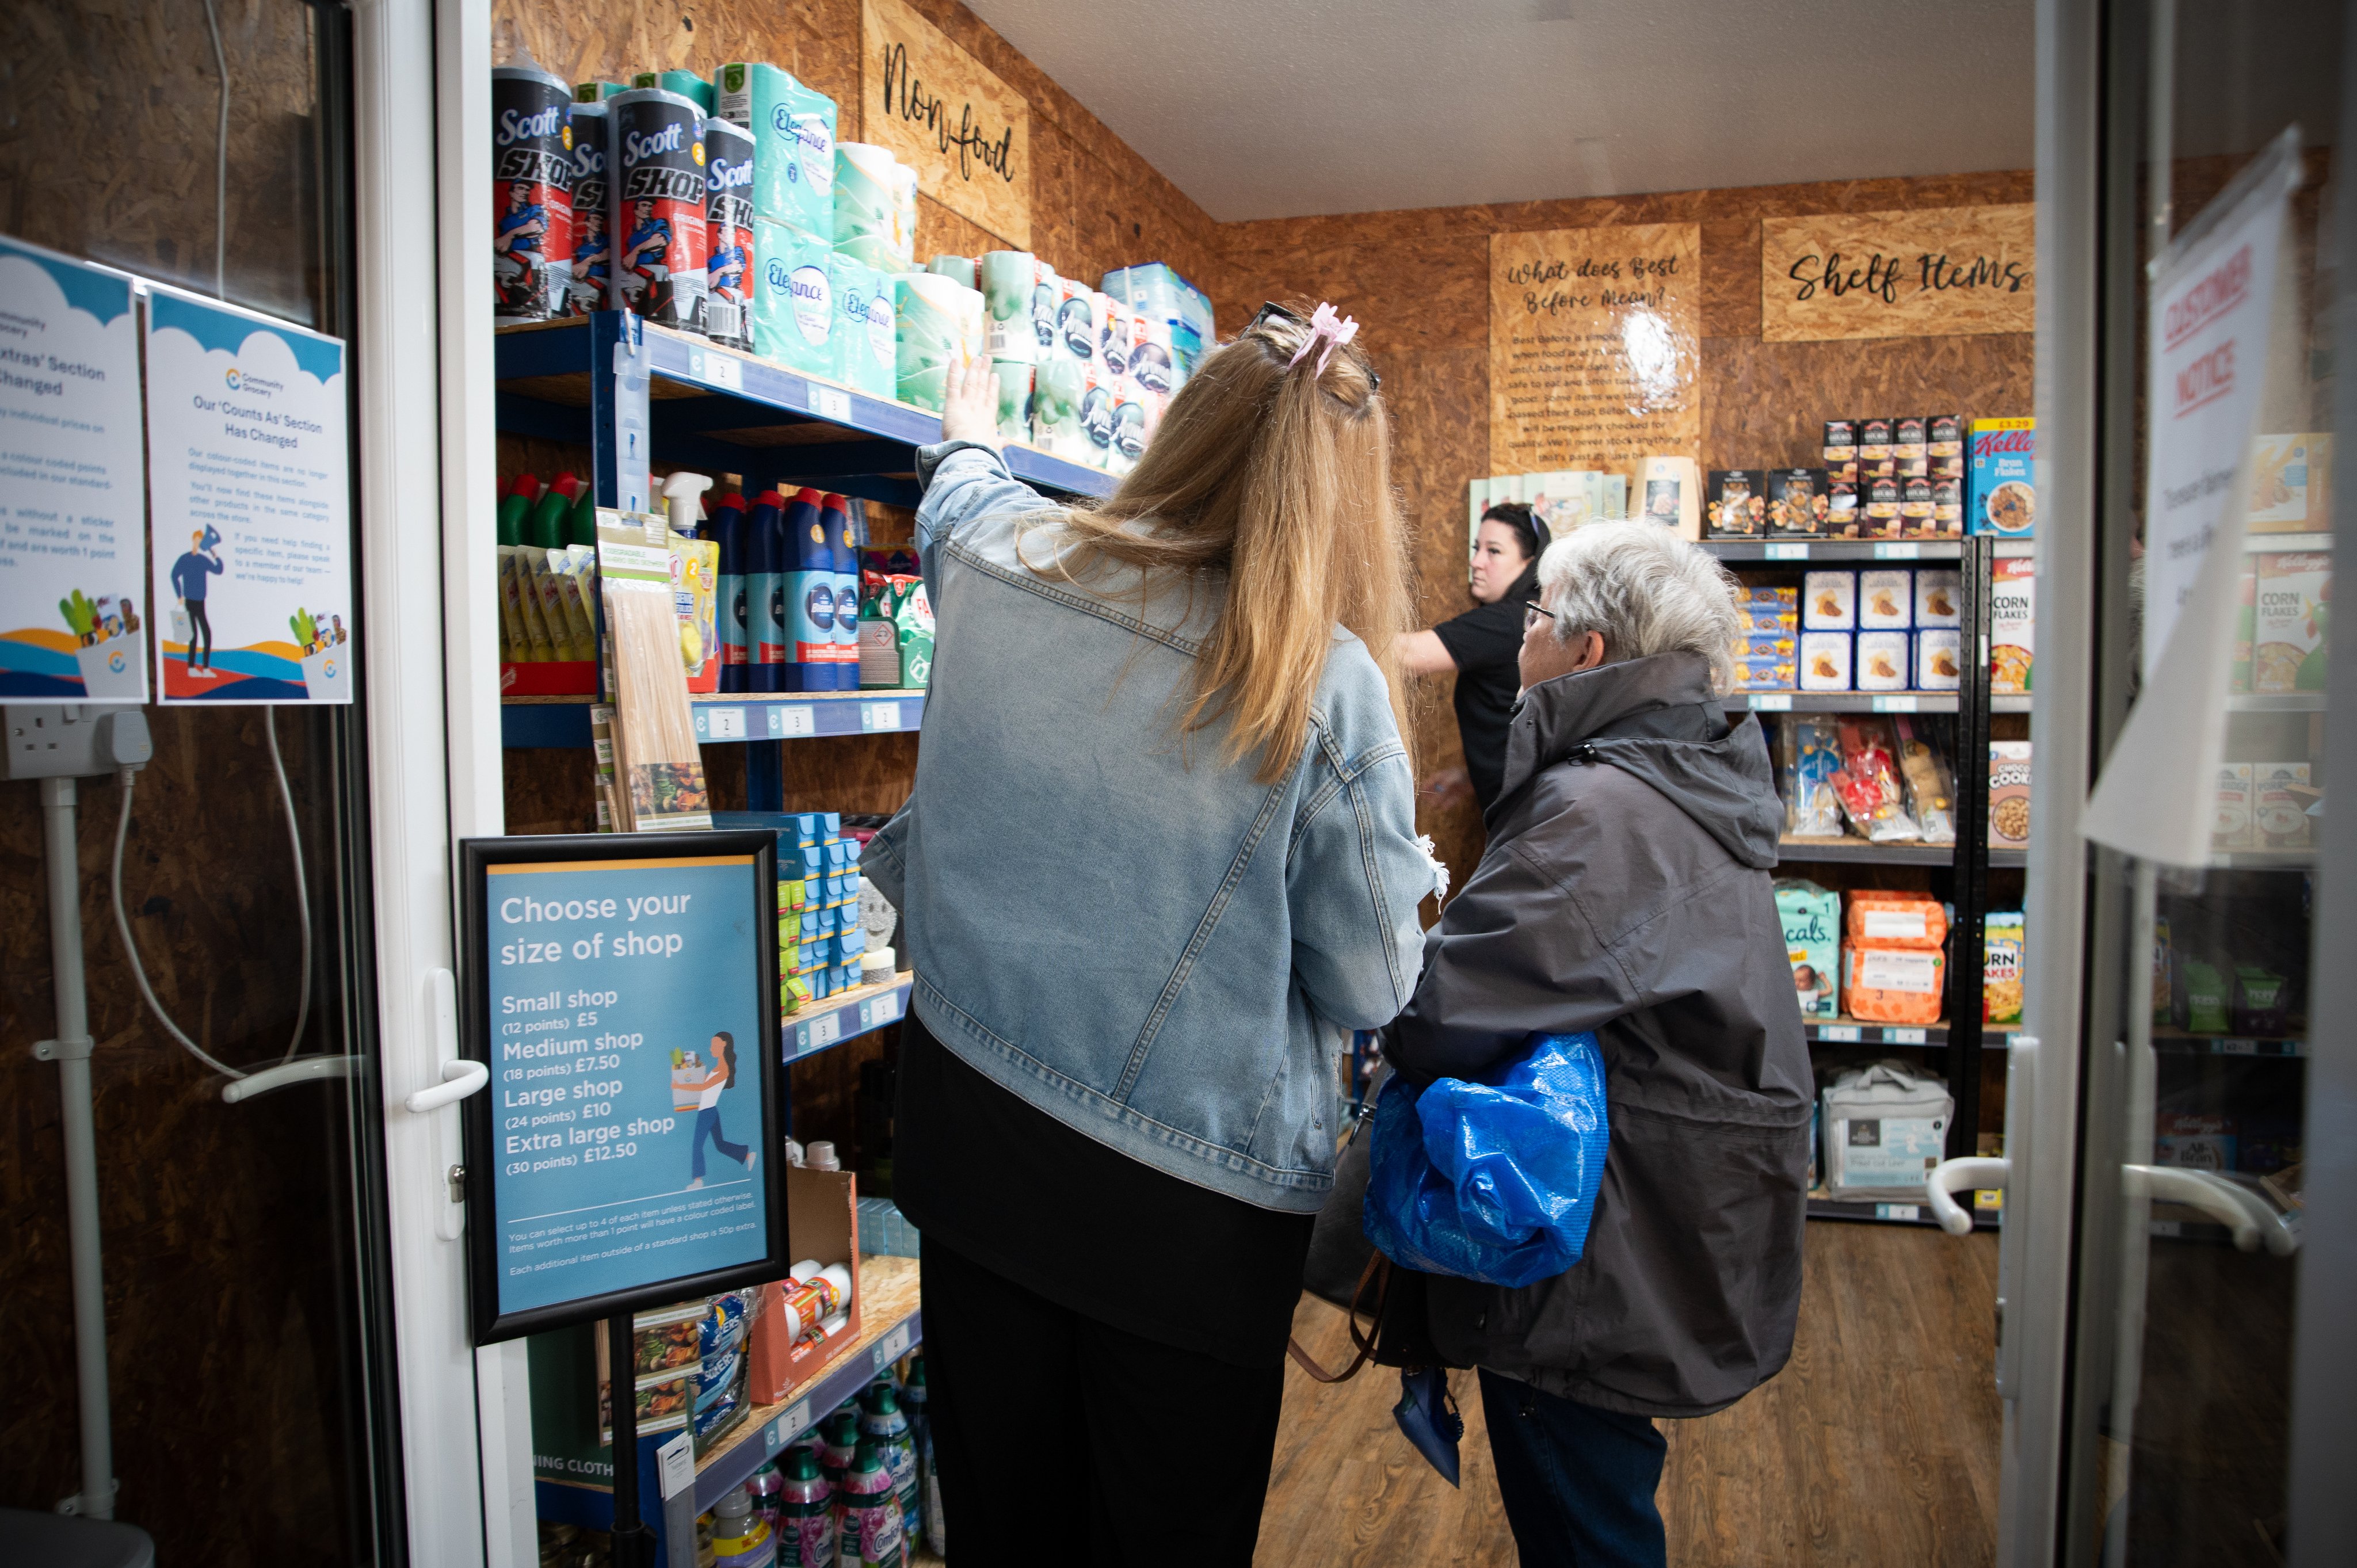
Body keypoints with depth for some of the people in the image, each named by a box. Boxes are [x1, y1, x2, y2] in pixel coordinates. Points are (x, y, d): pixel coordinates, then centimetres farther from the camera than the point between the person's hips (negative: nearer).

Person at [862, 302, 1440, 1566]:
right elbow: (1368, 992, -11)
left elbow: (951, 505, 20)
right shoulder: (1331, 687, -19)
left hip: (973, 1129, 4)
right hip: (1192, 1196, -4)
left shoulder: (1002, 561, -8)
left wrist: (964, 434, 42)